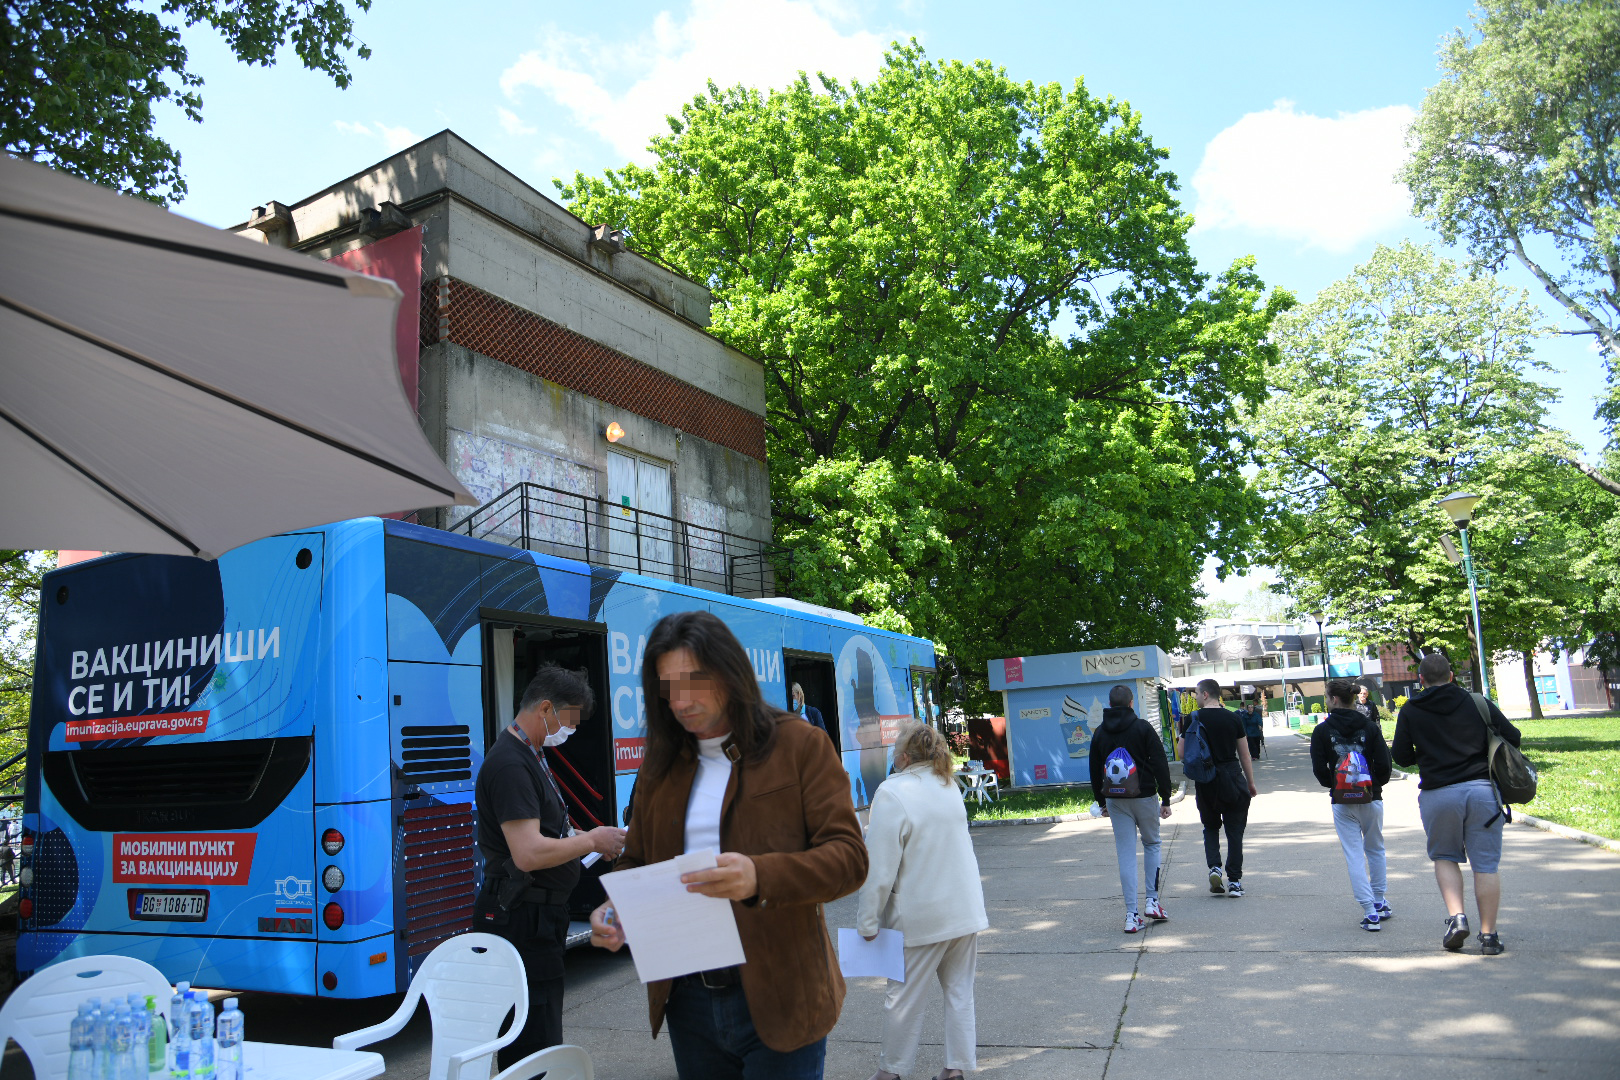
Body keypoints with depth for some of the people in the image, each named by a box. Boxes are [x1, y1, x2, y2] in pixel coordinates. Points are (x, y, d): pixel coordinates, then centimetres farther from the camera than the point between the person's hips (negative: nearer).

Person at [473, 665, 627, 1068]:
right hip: (522, 918, -11)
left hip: (540, 915, 11)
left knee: (530, 1040, 17)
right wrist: (591, 841, -16)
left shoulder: (530, 756, 15)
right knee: (537, 1042, -5)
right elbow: (529, 854, -28)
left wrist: (590, 839, 9)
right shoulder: (510, 764, -20)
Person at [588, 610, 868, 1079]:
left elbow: (849, 857, -13)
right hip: (687, 1000, 5)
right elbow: (636, 860, 16)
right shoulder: (660, 765, 8)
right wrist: (614, 911, -7)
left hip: (775, 1000, -4)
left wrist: (760, 876, -30)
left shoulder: (801, 746, -6)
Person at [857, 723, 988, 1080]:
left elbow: (880, 866, -18)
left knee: (904, 996, 7)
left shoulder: (892, 792, -17)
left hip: (921, 914, -6)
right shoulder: (950, 786, 6)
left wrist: (867, 920, -10)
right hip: (966, 910, 6)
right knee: (959, 990, 13)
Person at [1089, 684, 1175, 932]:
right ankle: (1152, 900, 12)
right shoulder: (1143, 728, -5)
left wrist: (1101, 802, 19)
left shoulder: (1100, 733, 5)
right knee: (1152, 844, 19)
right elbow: (1160, 764, -7)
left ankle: (1131, 915, 2)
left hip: (1116, 801, 2)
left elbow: (1095, 772, 10)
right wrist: (1166, 799, -2)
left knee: (1126, 854, 4)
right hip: (1145, 797, -2)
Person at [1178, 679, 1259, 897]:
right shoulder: (1233, 718, 0)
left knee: (1210, 827, 18)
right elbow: (1245, 755, 6)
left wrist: (1180, 737, 15)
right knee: (1235, 830, 8)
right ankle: (1234, 881, 7)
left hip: (1205, 781, -1)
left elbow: (1182, 754, -4)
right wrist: (1251, 783, 15)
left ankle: (1214, 867, 0)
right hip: (1232, 779, 1)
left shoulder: (1193, 720, -5)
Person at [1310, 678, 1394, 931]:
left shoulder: (1322, 730, -5)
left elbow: (1319, 769, -6)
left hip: (1342, 803, -2)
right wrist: (1375, 785, 13)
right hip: (1371, 799, 2)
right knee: (1376, 849, 20)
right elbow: (1384, 764, -5)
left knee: (1354, 855, 2)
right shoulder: (1370, 726, -2)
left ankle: (1370, 912, -2)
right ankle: (1380, 903, 28)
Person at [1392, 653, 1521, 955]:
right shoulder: (1479, 702, 3)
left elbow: (1400, 757, 2)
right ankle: (1488, 935, 9)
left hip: (1438, 794, -1)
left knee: (1444, 857, 17)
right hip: (1482, 790, 1)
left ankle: (1456, 916, -1)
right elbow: (1513, 738, 3)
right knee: (1486, 864, 6)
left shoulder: (1410, 711, 1)